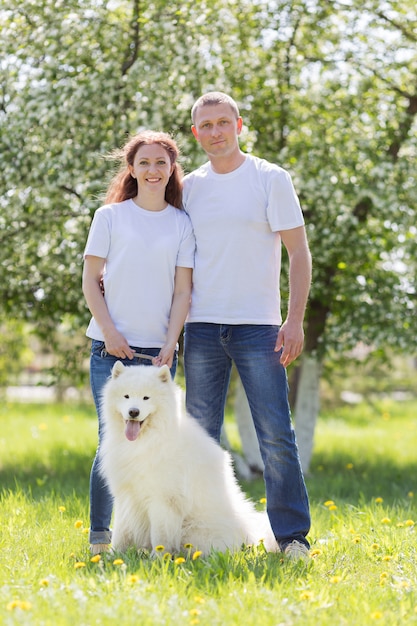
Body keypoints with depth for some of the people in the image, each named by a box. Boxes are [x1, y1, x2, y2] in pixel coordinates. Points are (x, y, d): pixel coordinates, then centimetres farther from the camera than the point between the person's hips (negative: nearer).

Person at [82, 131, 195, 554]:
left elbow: (183, 289, 5)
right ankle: (99, 534, 2)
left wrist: (170, 343, -6)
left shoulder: (181, 223, 8)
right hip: (111, 347, -2)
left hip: (158, 349, 2)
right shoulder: (110, 216, 5)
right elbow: (90, 282, 4)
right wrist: (109, 332, -8)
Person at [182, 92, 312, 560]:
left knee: (276, 435, -5)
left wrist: (295, 319, -8)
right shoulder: (189, 188, 11)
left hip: (258, 326, -3)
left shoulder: (270, 179, 1)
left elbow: (298, 252, 0)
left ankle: (292, 535, 3)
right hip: (201, 327, 3)